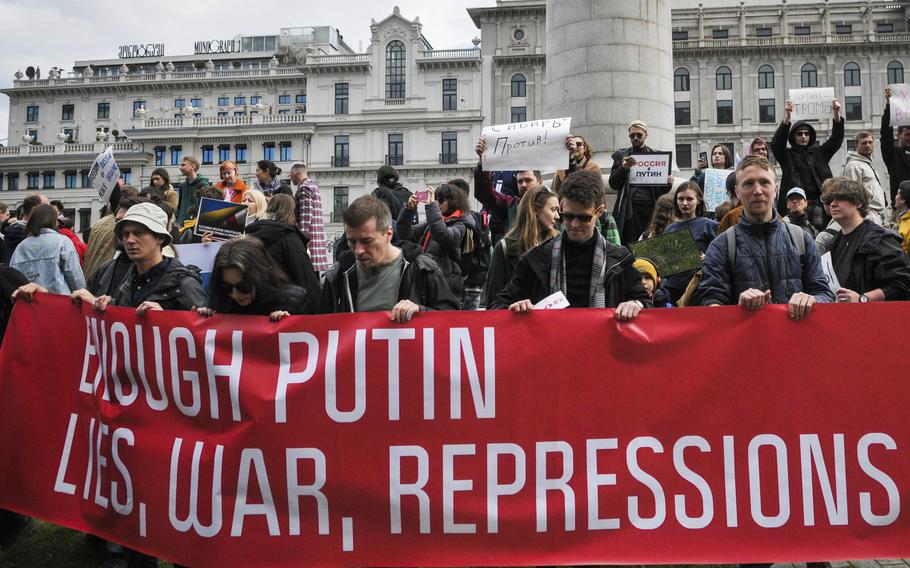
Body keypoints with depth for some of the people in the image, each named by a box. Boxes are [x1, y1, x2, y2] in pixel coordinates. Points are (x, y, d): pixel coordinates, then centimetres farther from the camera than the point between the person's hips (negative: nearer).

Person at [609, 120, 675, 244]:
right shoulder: (621, 155, 13)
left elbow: (662, 191, 14)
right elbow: (613, 184, 4)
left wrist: (668, 184, -9)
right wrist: (623, 168, -13)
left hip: (650, 208, 1)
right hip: (629, 207, -1)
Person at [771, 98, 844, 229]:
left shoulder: (819, 152, 18)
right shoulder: (787, 155, 9)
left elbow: (836, 140, 8)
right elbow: (776, 143, -8)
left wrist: (837, 114, -8)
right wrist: (787, 116, -23)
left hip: (817, 203, 2)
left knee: (820, 230, -8)